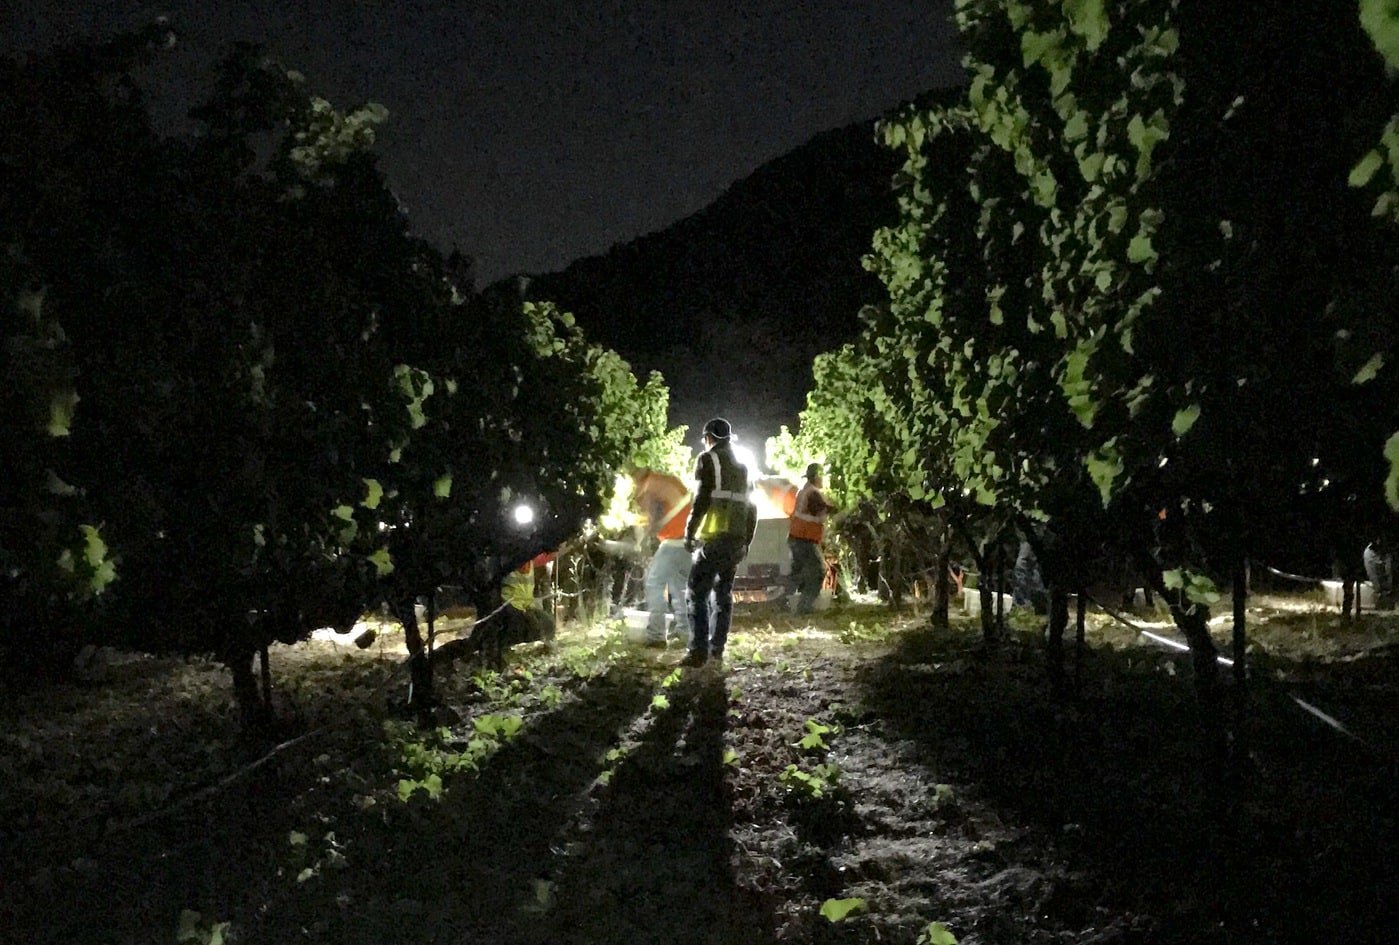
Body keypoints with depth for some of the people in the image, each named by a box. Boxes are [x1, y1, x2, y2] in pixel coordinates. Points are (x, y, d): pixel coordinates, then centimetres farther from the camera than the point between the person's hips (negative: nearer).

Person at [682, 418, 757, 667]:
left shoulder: (707, 460, -2)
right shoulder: (741, 466, 19)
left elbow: (701, 499, -12)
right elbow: (750, 507, 18)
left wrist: (689, 533, -6)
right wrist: (746, 541, 22)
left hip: (712, 538, -7)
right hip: (736, 541, 7)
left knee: (697, 594, -6)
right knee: (723, 594, 13)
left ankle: (698, 652, -13)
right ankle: (717, 650, 13)